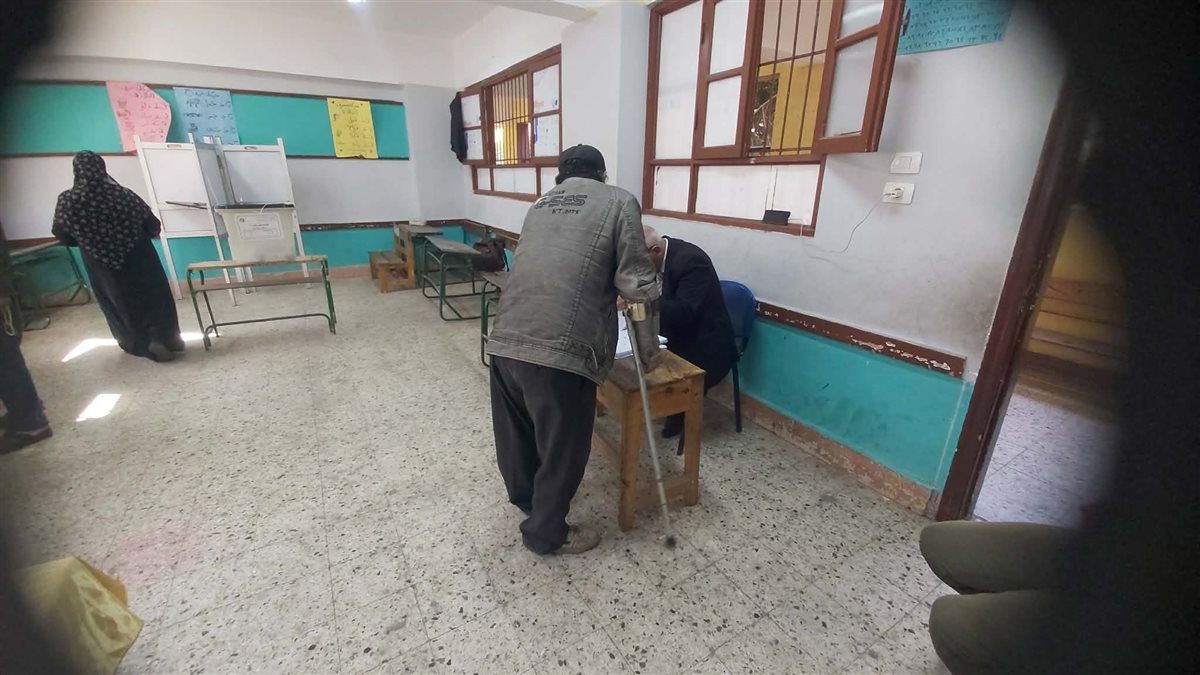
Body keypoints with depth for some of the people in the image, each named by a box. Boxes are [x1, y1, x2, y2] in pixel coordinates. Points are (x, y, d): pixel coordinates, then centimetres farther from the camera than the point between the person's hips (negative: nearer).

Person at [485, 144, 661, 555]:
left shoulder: (540, 205, 25)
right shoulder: (619, 201, 8)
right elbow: (637, 283, -1)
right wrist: (649, 346, 11)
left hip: (504, 339, 7)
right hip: (560, 349, -7)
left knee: (516, 431, 26)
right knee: (562, 447, 14)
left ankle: (524, 497, 51)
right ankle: (546, 533, 34)